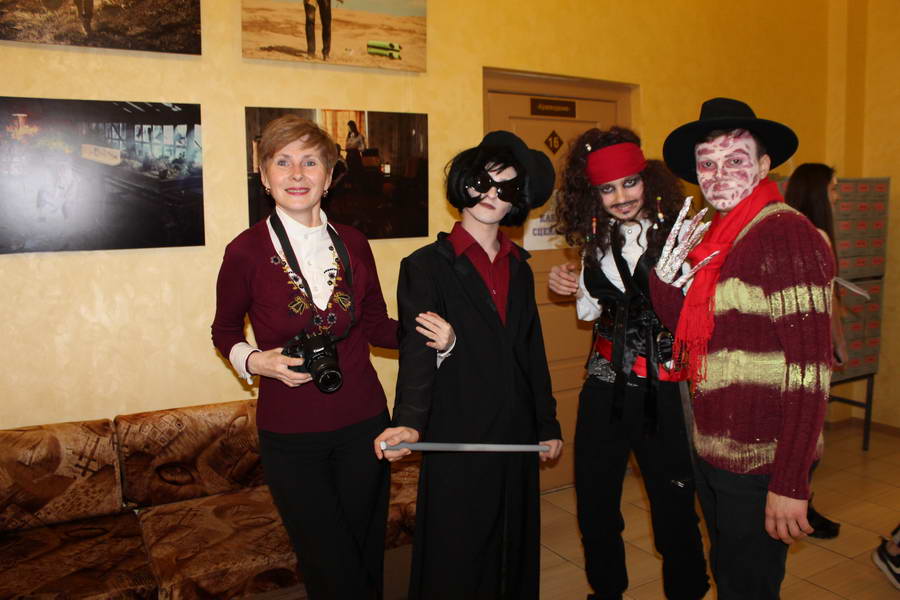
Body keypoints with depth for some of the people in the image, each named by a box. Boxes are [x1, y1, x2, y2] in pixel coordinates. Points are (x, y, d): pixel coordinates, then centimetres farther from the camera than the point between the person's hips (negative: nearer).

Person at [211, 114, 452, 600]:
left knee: (366, 557, 18)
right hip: (291, 436, -3)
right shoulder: (246, 252, -10)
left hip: (363, 423, 3)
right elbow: (225, 329, 5)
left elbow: (377, 326, 7)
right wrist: (254, 361, -15)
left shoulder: (353, 244, -1)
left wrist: (430, 336, -10)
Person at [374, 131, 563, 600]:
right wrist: (409, 422, -32)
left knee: (515, 547, 17)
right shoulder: (426, 266, -6)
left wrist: (548, 423, 15)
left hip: (516, 437, 5)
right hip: (457, 438, -5)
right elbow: (417, 351, -18)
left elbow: (532, 351, 15)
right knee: (457, 560, 6)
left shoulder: (519, 268, 11)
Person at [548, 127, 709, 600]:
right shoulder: (598, 240, 7)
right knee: (594, 502, 16)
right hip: (606, 386, 6)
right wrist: (573, 288, 1)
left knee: (673, 507, 4)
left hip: (663, 390, -5)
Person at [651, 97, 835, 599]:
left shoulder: (787, 234, -19)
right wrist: (668, 268, -6)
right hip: (713, 454, 8)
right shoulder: (716, 238, 8)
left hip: (761, 465, -8)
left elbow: (810, 371, -23)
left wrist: (791, 485, -24)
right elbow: (686, 329, 11)